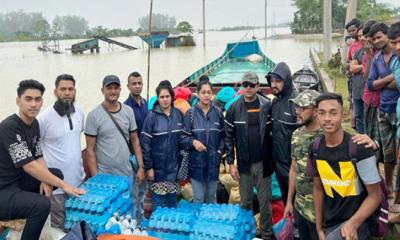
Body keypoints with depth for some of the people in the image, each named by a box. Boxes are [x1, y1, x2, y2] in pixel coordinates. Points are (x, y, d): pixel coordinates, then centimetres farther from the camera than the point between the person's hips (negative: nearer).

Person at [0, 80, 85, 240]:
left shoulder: (34, 123, 5)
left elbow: (38, 158, 9)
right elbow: (29, 166, -26)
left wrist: (45, 181, -10)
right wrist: (63, 185, -25)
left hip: (19, 180, 9)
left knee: (56, 173, 8)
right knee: (42, 204, -29)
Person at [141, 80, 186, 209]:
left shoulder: (178, 114, 2)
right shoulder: (152, 116, -10)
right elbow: (145, 143, -11)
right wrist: (148, 167, -12)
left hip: (174, 166, 4)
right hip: (158, 167, -3)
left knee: (172, 201, 16)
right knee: (158, 203, 6)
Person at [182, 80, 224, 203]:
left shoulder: (218, 112, 3)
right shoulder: (190, 113, -4)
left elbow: (223, 135, 10)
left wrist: (220, 150, -2)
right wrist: (193, 142, -22)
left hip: (213, 161, 2)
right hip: (196, 161, -2)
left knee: (212, 197, 16)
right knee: (198, 198, 6)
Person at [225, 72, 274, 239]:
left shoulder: (267, 106, -4)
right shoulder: (234, 108, -3)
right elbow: (228, 137, -1)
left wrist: (273, 159, -2)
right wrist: (231, 163, -4)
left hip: (263, 163, 0)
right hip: (244, 163, 1)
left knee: (265, 202, 9)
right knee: (245, 202, 13)